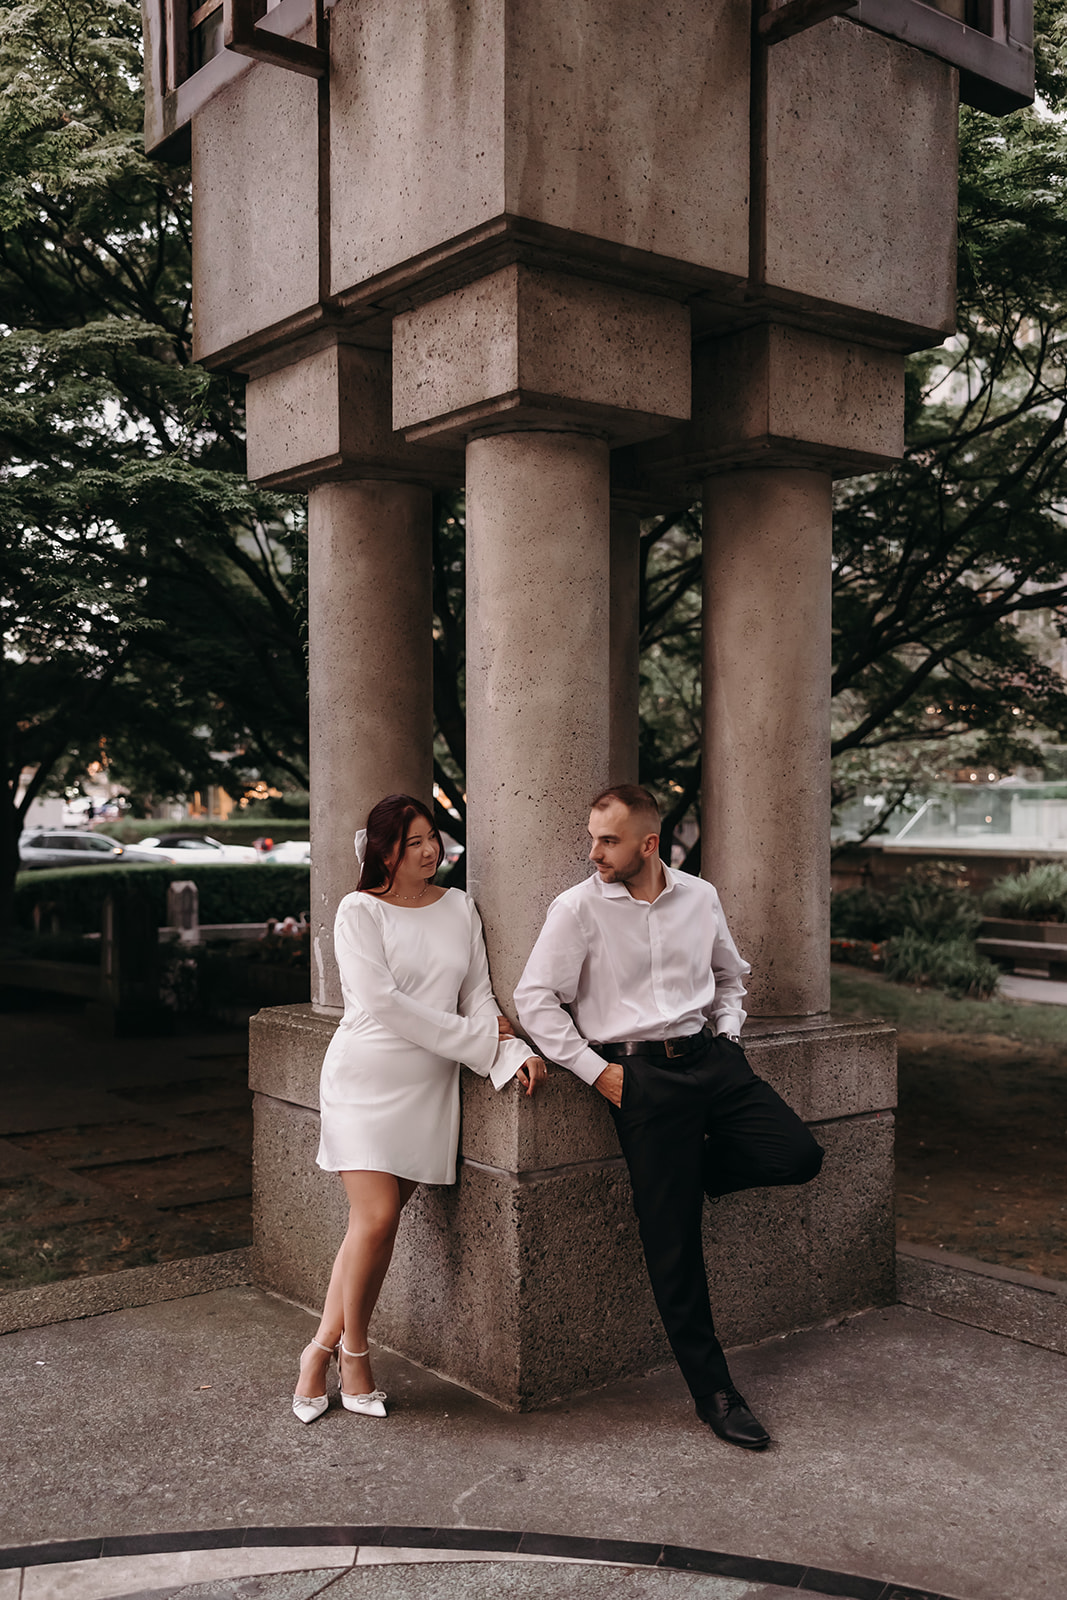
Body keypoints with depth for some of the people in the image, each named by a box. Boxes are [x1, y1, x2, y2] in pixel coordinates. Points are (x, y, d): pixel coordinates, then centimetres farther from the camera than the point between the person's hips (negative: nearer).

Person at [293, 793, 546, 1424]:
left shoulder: (459, 907, 10)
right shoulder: (360, 911, -5)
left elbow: (478, 992, 7)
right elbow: (382, 1003, -14)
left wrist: (514, 1053, -12)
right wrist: (476, 1037, -13)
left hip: (429, 1087, 4)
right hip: (367, 1080, -4)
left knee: (380, 1223, 3)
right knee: (376, 1218, -10)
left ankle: (323, 1349, 18)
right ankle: (354, 1350, 13)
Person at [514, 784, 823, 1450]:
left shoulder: (699, 897, 8)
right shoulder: (578, 907, -4)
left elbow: (730, 975, 25)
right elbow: (534, 999, -4)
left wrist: (728, 1033, 9)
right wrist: (596, 1071, -8)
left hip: (710, 1056, 4)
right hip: (640, 1075, -4)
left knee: (800, 1155, -13)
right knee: (673, 1241, -3)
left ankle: (688, 1175, 13)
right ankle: (713, 1391, 10)